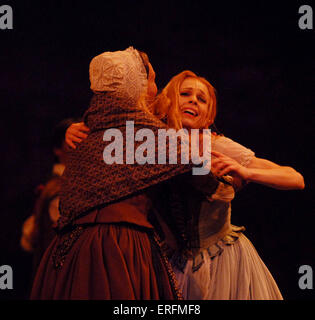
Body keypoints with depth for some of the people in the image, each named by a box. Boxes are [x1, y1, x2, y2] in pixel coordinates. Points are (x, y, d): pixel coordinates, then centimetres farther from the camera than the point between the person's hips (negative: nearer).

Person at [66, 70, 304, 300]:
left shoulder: (218, 148, -12)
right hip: (178, 270, 2)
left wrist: (245, 172, -29)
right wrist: (75, 134, -11)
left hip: (226, 263, -2)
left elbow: (296, 179, -13)